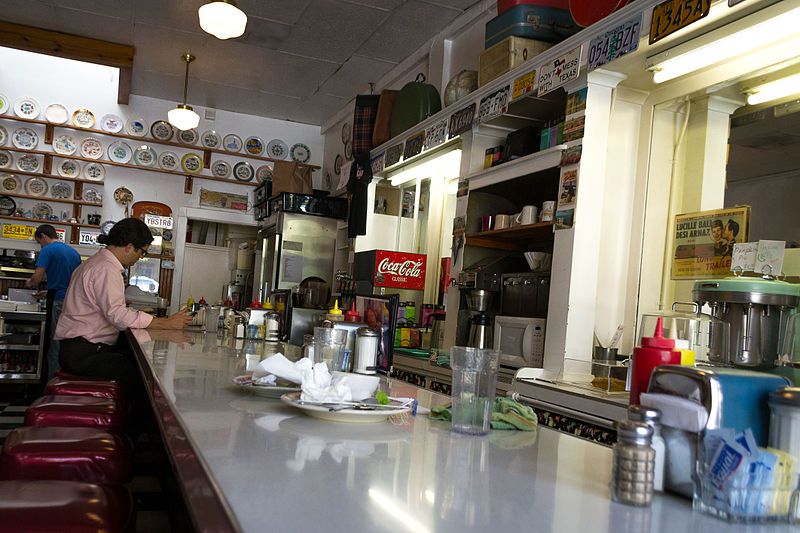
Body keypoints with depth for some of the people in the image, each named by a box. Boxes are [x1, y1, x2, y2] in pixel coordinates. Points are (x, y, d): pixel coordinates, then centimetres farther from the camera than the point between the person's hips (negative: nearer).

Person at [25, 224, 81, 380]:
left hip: (58, 302, -6)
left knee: (55, 344, 0)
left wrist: (29, 283, 10)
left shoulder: (48, 250, -5)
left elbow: (37, 278, -14)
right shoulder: (74, 252, 14)